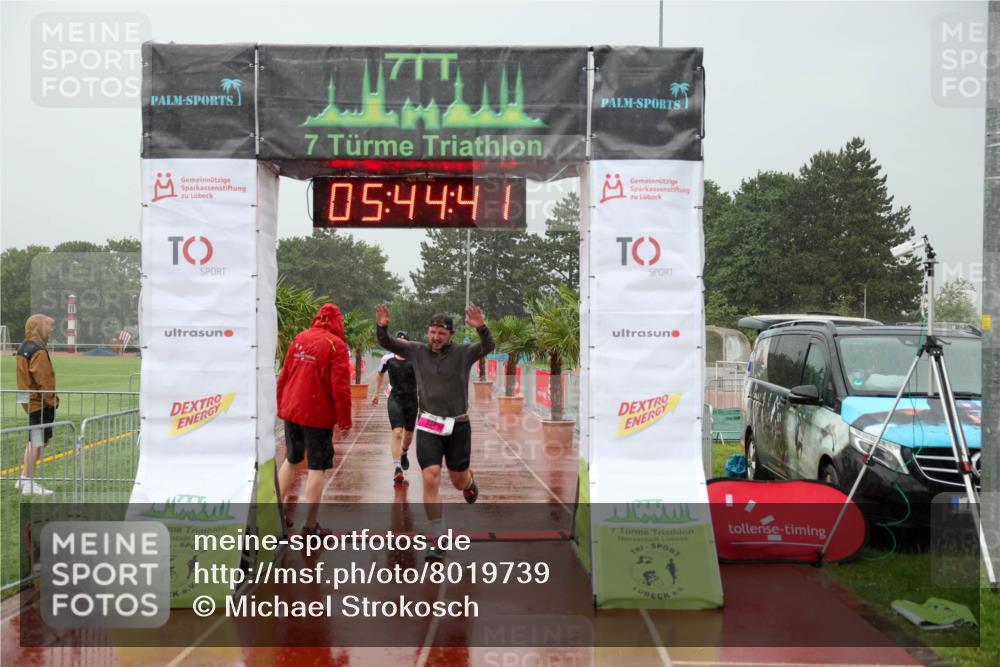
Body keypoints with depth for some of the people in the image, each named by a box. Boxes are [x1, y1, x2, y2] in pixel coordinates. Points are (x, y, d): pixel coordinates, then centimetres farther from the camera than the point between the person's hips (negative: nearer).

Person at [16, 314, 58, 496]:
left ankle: (24, 480, 24)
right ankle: (29, 484, -2)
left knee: (34, 440, 19)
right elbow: (43, 380, -21)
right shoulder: (38, 352, -18)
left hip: (29, 401, 10)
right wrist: (51, 400, -12)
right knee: (37, 442, -5)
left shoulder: (23, 348, 14)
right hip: (40, 402, -10)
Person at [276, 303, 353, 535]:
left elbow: (284, 376, 11)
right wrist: (344, 420, -10)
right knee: (317, 468, 3)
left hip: (291, 411, 6)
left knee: (291, 460, 22)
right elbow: (340, 386, -15)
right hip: (318, 414, -6)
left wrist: (281, 407, 19)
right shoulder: (336, 344, -11)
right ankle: (310, 525, 5)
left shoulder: (299, 339, 7)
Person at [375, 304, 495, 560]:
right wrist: (382, 326, -22)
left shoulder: (462, 354, -5)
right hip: (428, 426, 1)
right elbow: (386, 343, 0)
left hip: (458, 426, 0)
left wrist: (481, 328, -41)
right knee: (431, 481, -12)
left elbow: (488, 347, -21)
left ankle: (470, 481, 54)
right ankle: (439, 541, -6)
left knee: (459, 482, 13)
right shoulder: (417, 352, 1)